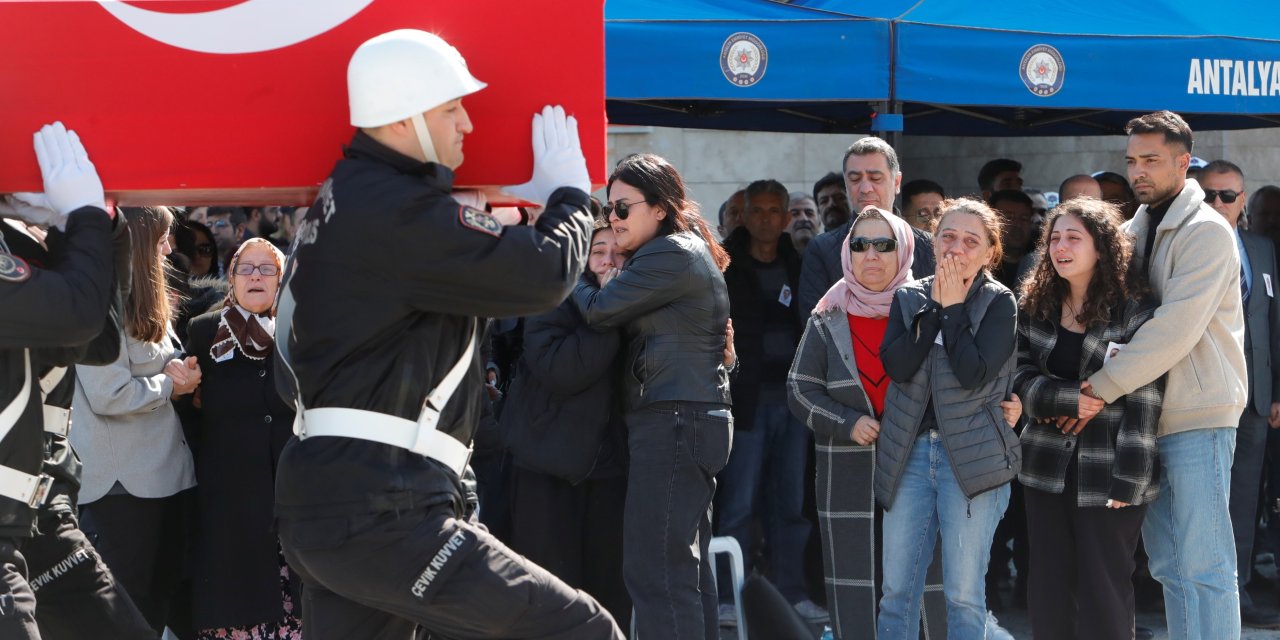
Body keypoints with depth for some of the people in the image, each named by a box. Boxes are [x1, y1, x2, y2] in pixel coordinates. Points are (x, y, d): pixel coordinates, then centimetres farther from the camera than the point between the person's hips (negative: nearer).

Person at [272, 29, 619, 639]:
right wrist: (569, 193, 6)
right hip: (377, 513, -11)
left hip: (325, 502, 11)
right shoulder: (395, 210, -15)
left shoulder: (345, 199, 18)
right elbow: (542, 274, -14)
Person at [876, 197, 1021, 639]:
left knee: (964, 594, -1)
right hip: (910, 451, 4)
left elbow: (973, 373, -15)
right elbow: (896, 365, -6)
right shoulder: (909, 298, 10)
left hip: (971, 456, -3)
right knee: (896, 590, 4)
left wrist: (954, 308, -9)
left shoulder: (998, 303, -1)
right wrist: (934, 307, -8)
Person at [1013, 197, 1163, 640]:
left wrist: (1127, 482, -18)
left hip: (1105, 472, -5)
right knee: (1048, 591, 10)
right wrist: (1069, 399, -17)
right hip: (1047, 467, 5)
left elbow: (1143, 403, -13)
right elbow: (1020, 378, 1)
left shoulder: (1134, 312, -9)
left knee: (1103, 595, 0)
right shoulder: (1034, 306, 7)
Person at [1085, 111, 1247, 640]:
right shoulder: (1134, 231, 14)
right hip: (1147, 417, 8)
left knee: (1203, 565, -7)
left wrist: (1103, 386, -19)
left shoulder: (1206, 232, -11)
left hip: (1198, 417, -8)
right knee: (1168, 565, 11)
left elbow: (1175, 331, -21)